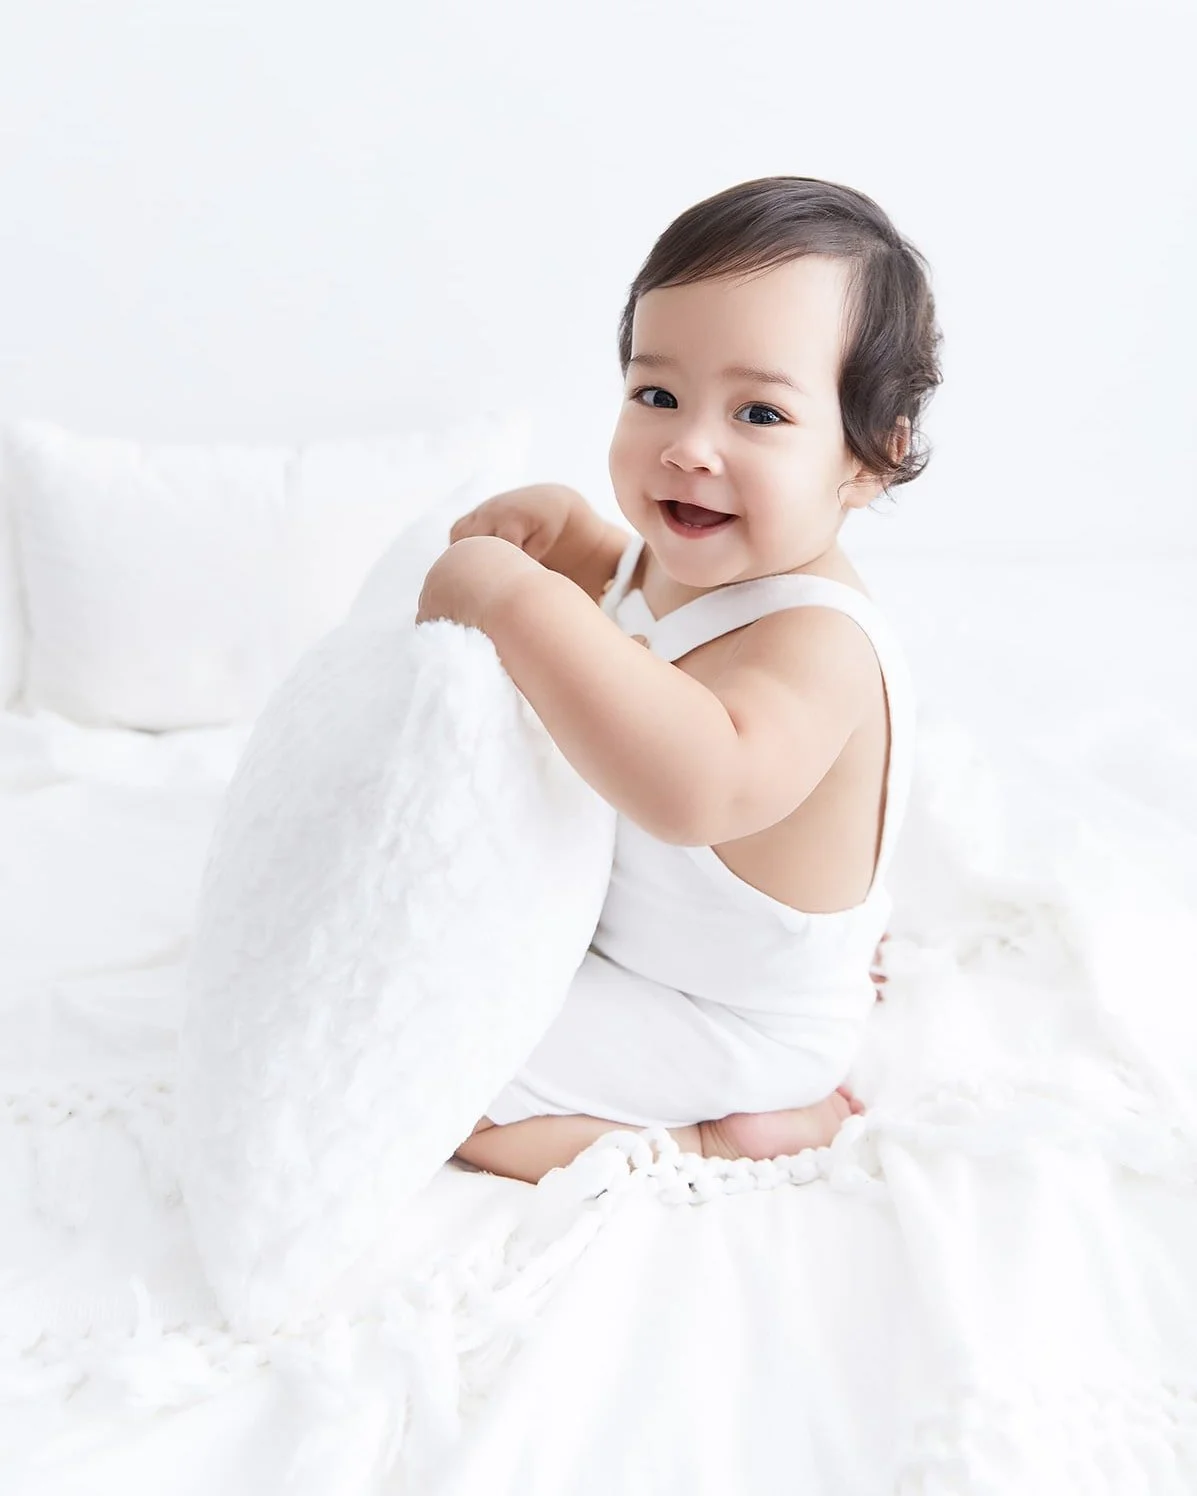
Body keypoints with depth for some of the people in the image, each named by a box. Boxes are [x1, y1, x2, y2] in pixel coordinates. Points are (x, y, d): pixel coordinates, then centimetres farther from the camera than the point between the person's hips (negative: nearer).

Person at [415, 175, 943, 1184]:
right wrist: (559, 523, -7)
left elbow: (699, 786, -57)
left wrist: (517, 598, -51)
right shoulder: (683, 558, -8)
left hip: (717, 1019, -9)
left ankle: (712, 1143, -4)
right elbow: (618, 584, 18)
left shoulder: (817, 641, -36)